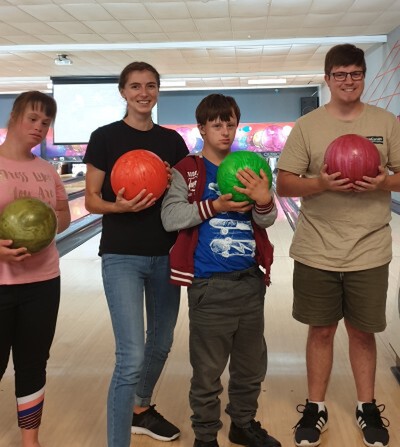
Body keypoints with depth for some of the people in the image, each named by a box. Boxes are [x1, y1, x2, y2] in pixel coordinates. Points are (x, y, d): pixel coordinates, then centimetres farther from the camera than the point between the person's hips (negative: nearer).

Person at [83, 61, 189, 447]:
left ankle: (141, 410, 42)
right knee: (131, 357, -11)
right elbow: (91, 200, -4)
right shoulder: (105, 137, -4)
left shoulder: (172, 140, 7)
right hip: (122, 257, -5)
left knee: (161, 343, 18)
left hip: (166, 255, 5)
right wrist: (120, 206, -23)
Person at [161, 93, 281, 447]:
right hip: (209, 285, -4)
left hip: (250, 281, 5)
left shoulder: (248, 170, 7)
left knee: (252, 365, 18)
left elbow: (266, 221, 0)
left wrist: (264, 200, -22)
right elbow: (170, 218, -13)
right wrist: (214, 206, -22)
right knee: (207, 370, 7)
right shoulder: (187, 171, -3)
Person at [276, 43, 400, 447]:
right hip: (317, 253, 0)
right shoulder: (306, 126, -1)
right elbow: (283, 185, -4)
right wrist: (322, 183, -21)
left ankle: (367, 407, 33)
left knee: (362, 332, 13)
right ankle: (315, 407, 28)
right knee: (321, 330, 11)